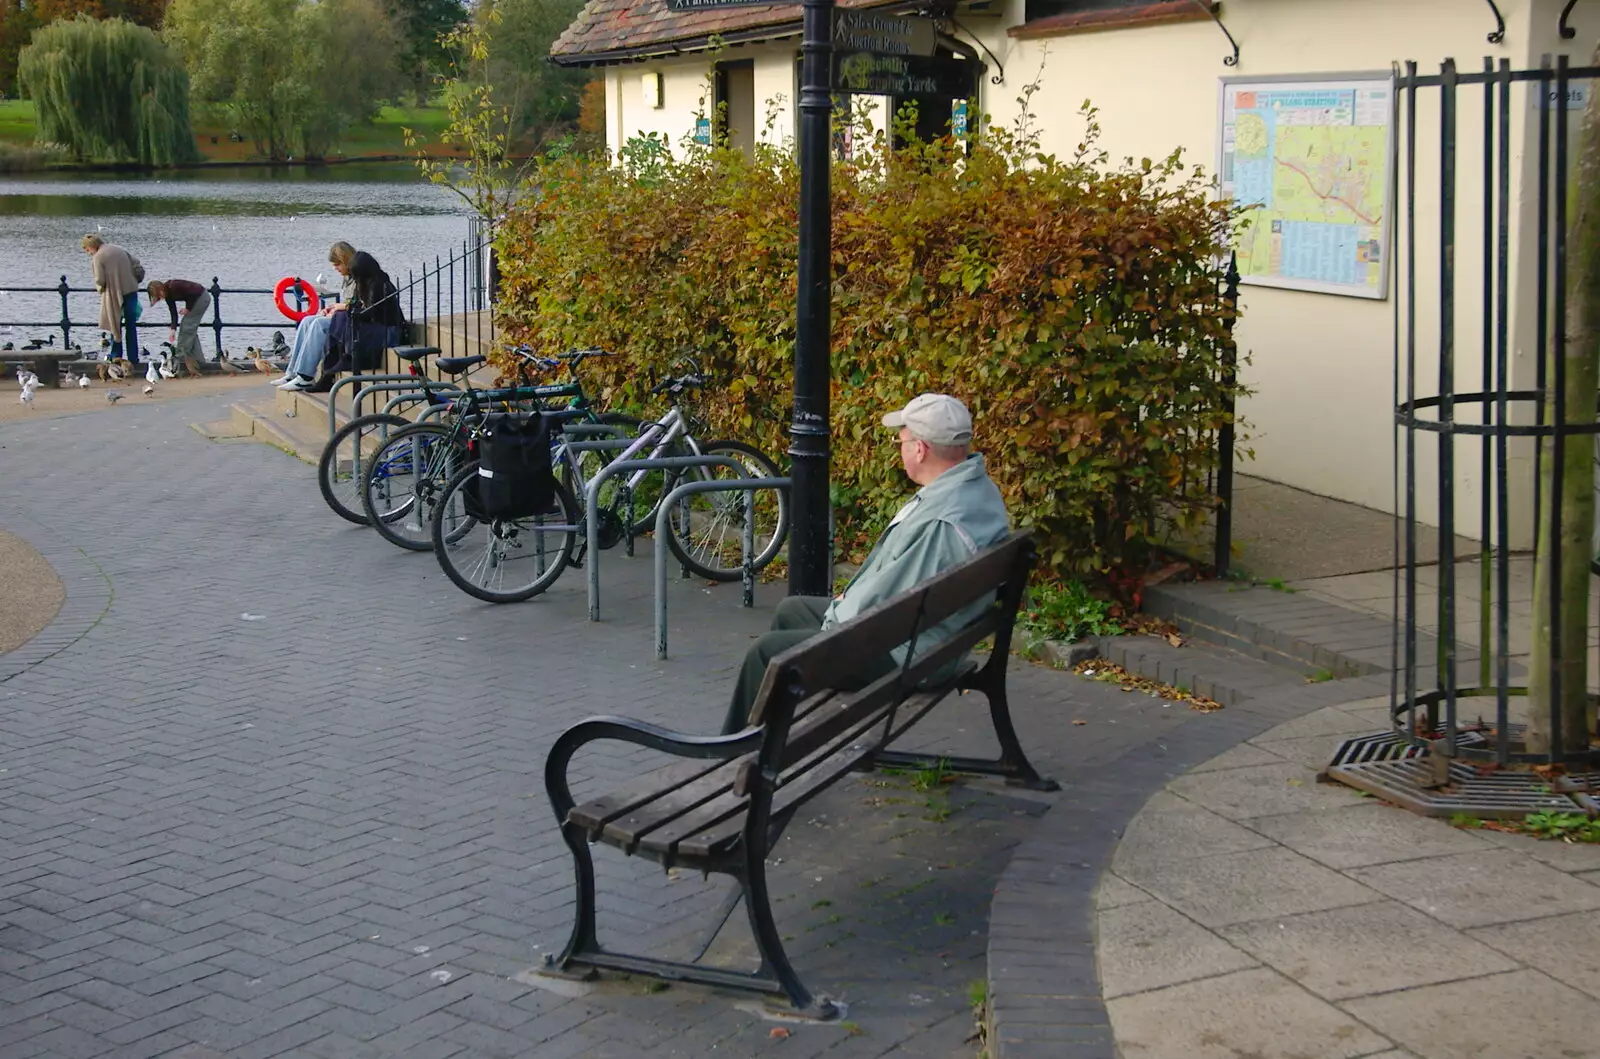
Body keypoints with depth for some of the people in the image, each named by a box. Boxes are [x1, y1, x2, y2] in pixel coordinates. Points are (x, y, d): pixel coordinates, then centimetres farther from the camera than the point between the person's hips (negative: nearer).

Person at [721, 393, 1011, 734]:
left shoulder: (940, 520, -32)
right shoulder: (977, 486, 2)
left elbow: (883, 600, -26)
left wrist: (835, 617, -7)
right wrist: (850, 598, 9)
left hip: (905, 655, -11)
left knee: (766, 652, -3)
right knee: (790, 610, 23)